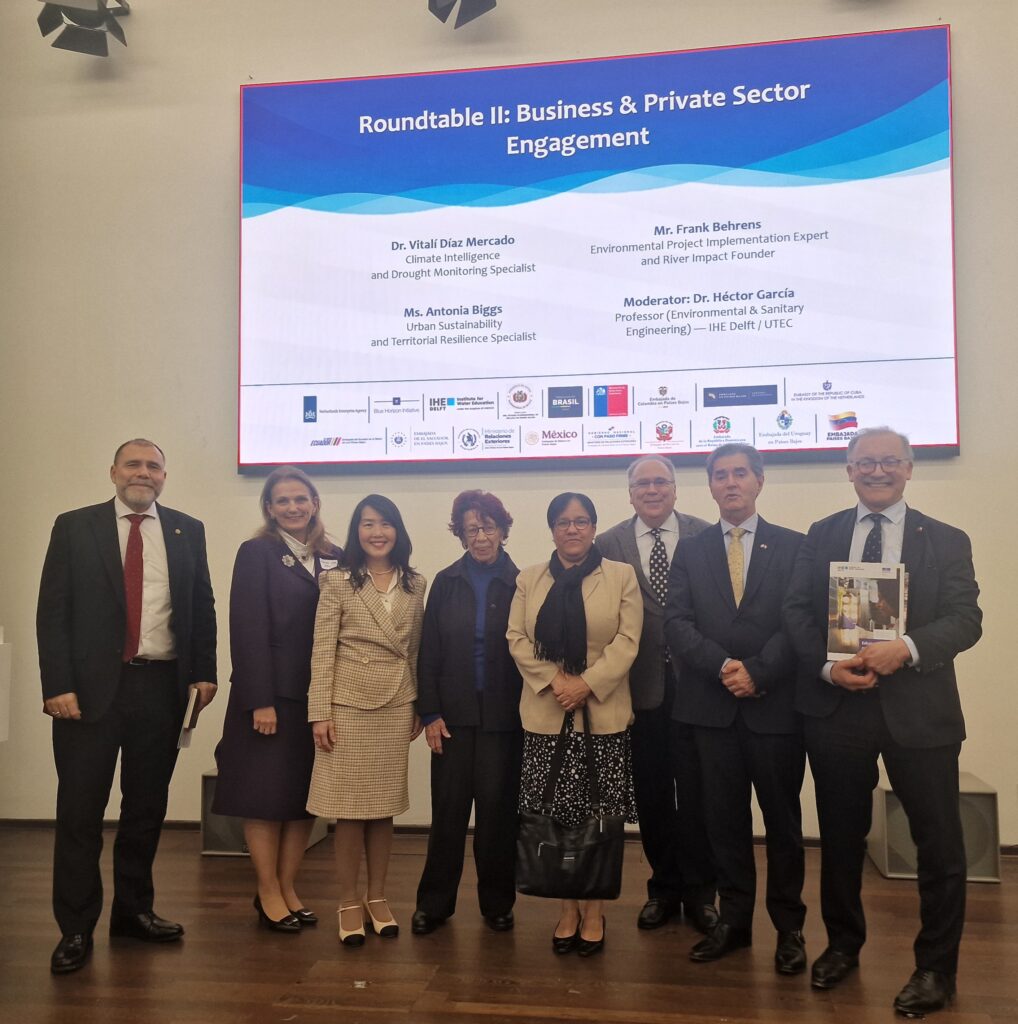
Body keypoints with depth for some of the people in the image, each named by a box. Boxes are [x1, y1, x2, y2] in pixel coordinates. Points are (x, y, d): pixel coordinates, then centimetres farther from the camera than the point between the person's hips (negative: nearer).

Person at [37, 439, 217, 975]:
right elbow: (52, 611, -2)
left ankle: (134, 911, 29)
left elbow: (203, 607, 10)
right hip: (90, 686, -2)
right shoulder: (74, 527, 2)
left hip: (162, 686, 3)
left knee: (146, 807, 13)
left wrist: (204, 672, 1)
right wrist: (58, 685, -10)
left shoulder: (187, 531, 8)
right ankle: (75, 929, 18)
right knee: (80, 810, 4)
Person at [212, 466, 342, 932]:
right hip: (272, 694, -4)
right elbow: (248, 630, -10)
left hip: (319, 695, 5)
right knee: (266, 794, 6)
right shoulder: (257, 553, -4)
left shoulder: (334, 558, 8)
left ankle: (287, 887, 25)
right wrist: (261, 701, -15)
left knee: (308, 794, 10)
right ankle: (268, 893, 20)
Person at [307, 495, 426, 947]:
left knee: (385, 802, 10)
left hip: (397, 703, 3)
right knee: (350, 803, 3)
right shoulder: (337, 581, -3)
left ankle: (377, 896, 24)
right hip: (349, 701, -3)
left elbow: (416, 649, 11)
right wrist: (320, 712, -11)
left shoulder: (415, 584, 7)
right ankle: (349, 901, 18)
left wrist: (419, 706, 9)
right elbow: (322, 649, -6)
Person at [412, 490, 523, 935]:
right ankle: (434, 901, 20)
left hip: (503, 715, -1)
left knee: (497, 807, 5)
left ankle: (497, 901, 22)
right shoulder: (446, 583, 4)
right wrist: (430, 713, -2)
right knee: (447, 807, 6)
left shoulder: (520, 585, -2)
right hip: (454, 713, 2)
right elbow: (429, 653, 4)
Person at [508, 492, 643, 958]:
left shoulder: (621, 575, 2)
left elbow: (628, 639, -4)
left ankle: (594, 909, 18)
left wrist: (587, 683, -13)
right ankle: (567, 907, 20)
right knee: (555, 816, 5)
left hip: (604, 715, -1)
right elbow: (517, 638, 4)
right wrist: (554, 680, -10)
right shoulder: (529, 579, 9)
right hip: (546, 715, 2)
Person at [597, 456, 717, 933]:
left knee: (695, 792, 6)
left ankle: (699, 892, 24)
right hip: (641, 685, 1)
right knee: (652, 793, 12)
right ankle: (663, 888, 30)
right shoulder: (609, 544, 2)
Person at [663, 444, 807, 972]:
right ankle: (733, 919, 25)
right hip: (713, 706, 2)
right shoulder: (690, 551, 8)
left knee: (782, 820, 10)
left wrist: (757, 673, -16)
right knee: (725, 819, 10)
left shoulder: (793, 546, 2)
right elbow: (677, 624, -1)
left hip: (776, 705, -2)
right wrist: (724, 666, -15)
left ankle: (788, 927, 25)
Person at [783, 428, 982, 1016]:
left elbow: (966, 620, -7)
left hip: (919, 709, -1)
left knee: (940, 844, 6)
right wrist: (828, 666, -14)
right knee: (840, 836, 15)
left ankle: (936, 969, 26)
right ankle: (843, 944, 36)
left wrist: (906, 648, -25)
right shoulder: (821, 536, 7)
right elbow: (796, 611, 2)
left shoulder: (947, 541, 2)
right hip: (836, 706, 2)